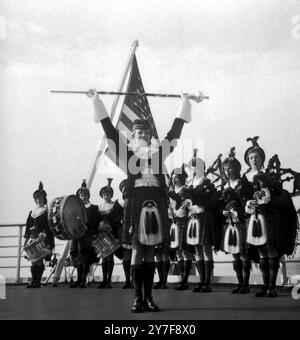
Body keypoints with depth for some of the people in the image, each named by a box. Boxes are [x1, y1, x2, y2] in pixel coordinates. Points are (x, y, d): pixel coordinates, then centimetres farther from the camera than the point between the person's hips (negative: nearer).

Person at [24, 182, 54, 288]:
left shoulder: (47, 211, 0)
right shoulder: (32, 212, 17)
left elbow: (49, 225, -7)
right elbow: (28, 226, 17)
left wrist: (44, 234, -20)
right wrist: (27, 238, 10)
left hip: (43, 239, -5)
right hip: (33, 237, 5)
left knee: (39, 260, -9)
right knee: (33, 260, 2)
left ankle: (37, 282, -5)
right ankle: (33, 281, 6)